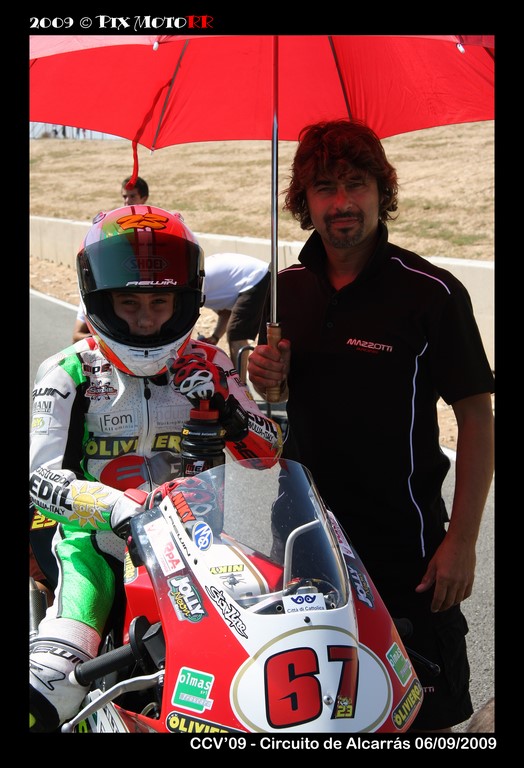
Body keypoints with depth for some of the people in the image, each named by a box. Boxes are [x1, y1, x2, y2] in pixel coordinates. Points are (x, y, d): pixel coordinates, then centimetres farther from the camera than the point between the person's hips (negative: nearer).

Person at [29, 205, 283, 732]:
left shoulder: (207, 365, 5)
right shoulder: (69, 374, -3)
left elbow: (268, 450, 8)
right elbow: (41, 477, -13)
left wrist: (227, 408, -13)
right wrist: (118, 508, -31)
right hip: (97, 538, -2)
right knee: (53, 681, -23)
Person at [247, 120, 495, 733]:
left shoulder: (432, 292, -15)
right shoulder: (286, 288, 3)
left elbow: (476, 417, -13)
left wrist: (461, 539, -17)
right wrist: (267, 379, -8)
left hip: (405, 542, -5)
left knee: (426, 710, 9)